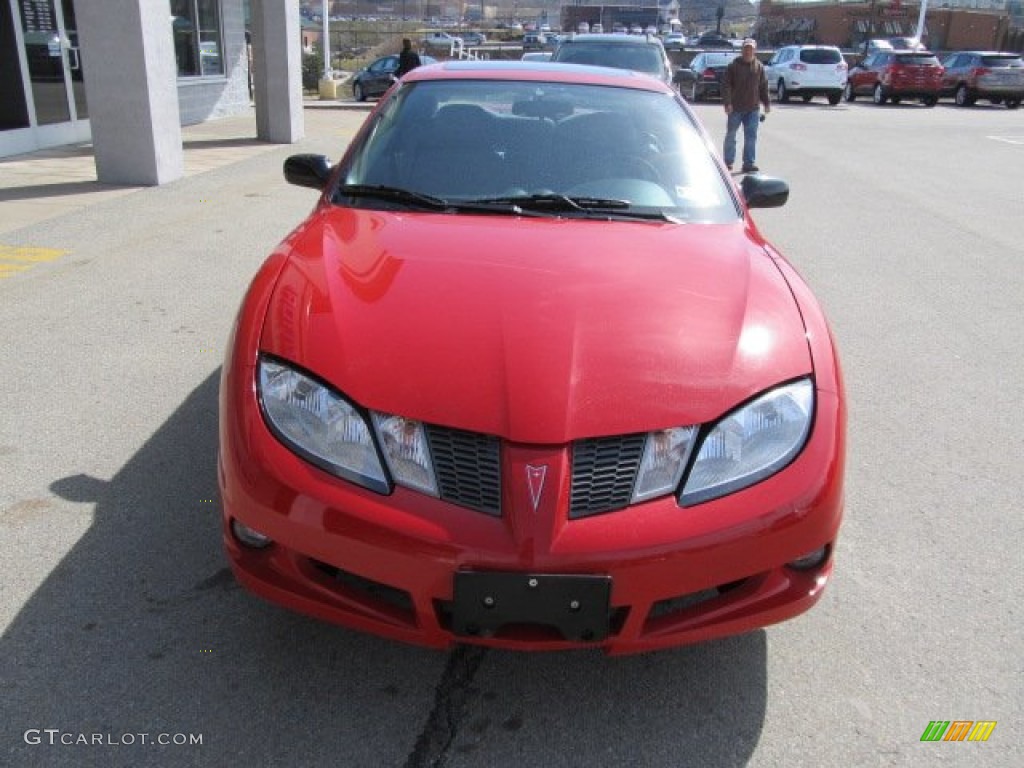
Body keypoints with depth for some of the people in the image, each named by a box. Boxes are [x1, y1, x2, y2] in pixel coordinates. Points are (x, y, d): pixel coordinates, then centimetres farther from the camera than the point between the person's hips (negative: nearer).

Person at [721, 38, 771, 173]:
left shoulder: (759, 67, 8)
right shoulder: (733, 66, -3)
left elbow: (764, 87, 12)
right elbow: (726, 85, -7)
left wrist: (767, 103, 6)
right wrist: (727, 102, -16)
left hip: (753, 108, 3)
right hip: (735, 108, -2)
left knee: (751, 137, -1)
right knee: (731, 135, 7)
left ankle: (749, 163, 2)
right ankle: (728, 161, 19)